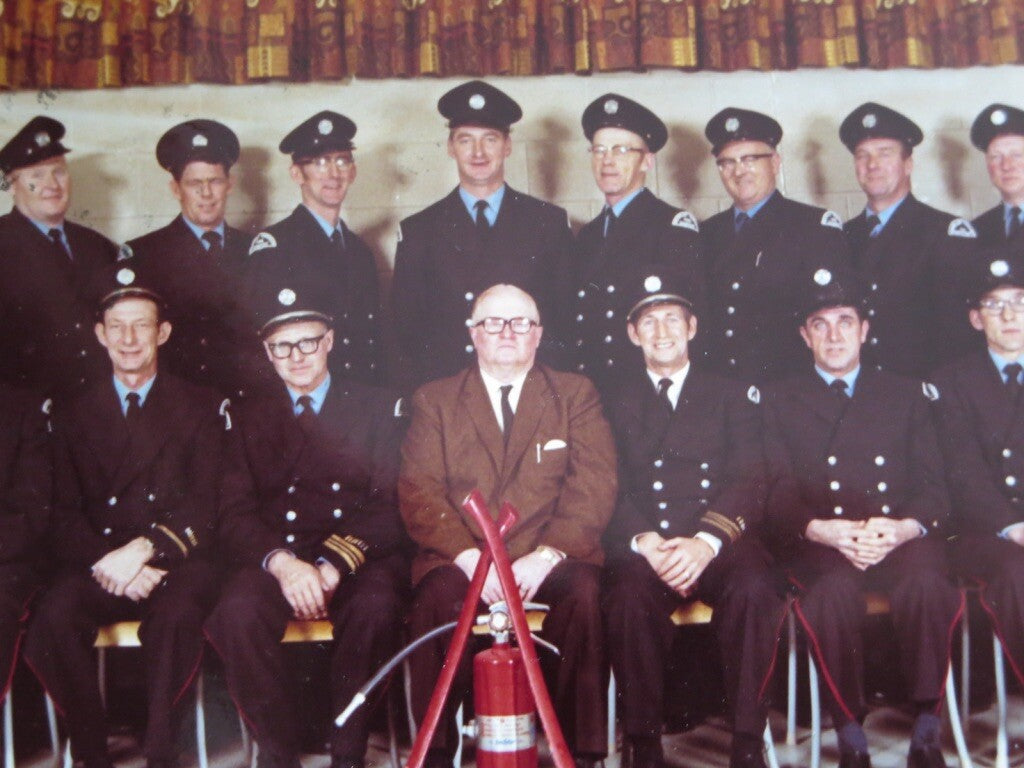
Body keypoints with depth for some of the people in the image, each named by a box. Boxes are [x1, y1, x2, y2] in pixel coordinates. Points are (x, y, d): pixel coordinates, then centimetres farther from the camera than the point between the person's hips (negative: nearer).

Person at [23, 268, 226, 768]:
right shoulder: (74, 416, 17)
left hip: (175, 561, -1)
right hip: (98, 565, 2)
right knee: (53, 618, -30)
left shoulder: (200, 408, 12)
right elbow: (65, 516, 7)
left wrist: (145, 548, -17)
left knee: (177, 614, -35)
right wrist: (108, 562, -14)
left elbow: (204, 506, 1)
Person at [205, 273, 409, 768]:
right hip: (275, 557, 2)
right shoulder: (249, 418, 19)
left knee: (375, 606, -35)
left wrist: (334, 566, -16)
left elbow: (389, 506, 2)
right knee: (237, 612, -31)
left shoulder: (376, 410, 13)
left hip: (360, 558, -1)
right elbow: (235, 516, 7)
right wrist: (282, 562, -16)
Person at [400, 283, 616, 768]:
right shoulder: (434, 400, 16)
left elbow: (594, 487, 3)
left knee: (584, 592, -31)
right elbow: (419, 492, 3)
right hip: (463, 559, 0)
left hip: (550, 562, 0)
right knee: (435, 597, -32)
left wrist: (547, 555, -14)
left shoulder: (575, 394, 15)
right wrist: (468, 556, -14)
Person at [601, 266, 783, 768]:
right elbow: (610, 490, 7)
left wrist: (708, 541, -16)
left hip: (717, 546, 0)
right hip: (642, 548, 0)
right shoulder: (615, 405, 20)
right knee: (629, 593, -34)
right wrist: (643, 541, -14)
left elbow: (750, 480, 4)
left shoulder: (733, 397, 18)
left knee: (753, 587, -33)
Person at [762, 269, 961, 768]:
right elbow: (779, 491, 5)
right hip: (817, 544, -1)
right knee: (835, 587, -35)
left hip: (899, 539, 1)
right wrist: (821, 529, -17)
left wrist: (905, 528, -12)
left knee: (926, 581, -33)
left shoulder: (906, 395, 21)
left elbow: (932, 484, 11)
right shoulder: (779, 400, 17)